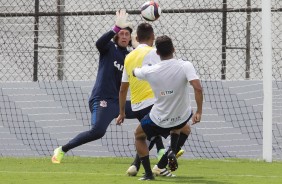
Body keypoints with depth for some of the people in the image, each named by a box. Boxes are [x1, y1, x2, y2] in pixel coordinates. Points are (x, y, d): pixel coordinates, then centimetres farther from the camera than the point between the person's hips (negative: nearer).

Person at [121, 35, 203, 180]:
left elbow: (134, 72, 10)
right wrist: (199, 112, -21)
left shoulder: (149, 71, -13)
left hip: (159, 120, -1)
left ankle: (148, 173, 16)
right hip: (182, 117, 1)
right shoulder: (185, 66, -18)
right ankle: (172, 151, 15)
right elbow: (197, 88, -29)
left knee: (139, 136, 28)